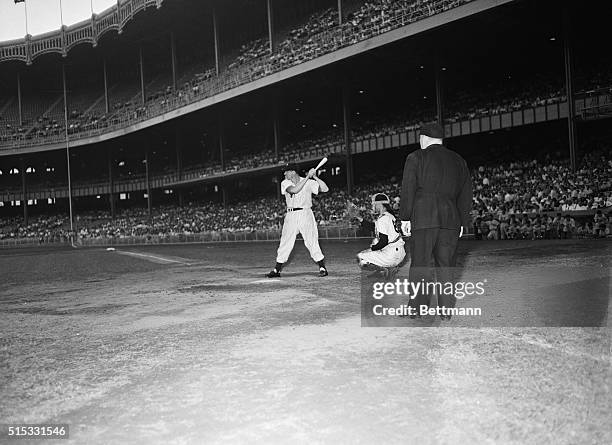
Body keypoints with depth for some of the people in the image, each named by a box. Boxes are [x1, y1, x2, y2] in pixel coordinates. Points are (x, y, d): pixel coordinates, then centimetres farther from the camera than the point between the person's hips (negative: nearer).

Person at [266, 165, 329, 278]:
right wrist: (307, 177, -18)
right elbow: (294, 190, -17)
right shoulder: (285, 183, 3)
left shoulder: (309, 183, -1)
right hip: (290, 216, 3)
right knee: (285, 242, 5)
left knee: (311, 241, -7)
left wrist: (315, 177, -19)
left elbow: (325, 189, -10)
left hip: (305, 214, -3)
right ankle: (277, 270, 13)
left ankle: (322, 268, 1)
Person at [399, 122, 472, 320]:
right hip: (451, 219, 4)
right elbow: (466, 194, 16)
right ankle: (446, 311, 9)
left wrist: (405, 218, 0)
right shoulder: (459, 161, 17)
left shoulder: (416, 158, 3)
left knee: (420, 265, 1)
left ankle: (418, 310, 3)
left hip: (423, 219, -4)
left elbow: (408, 190, -3)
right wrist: (462, 222, 18)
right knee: (446, 266, 8)